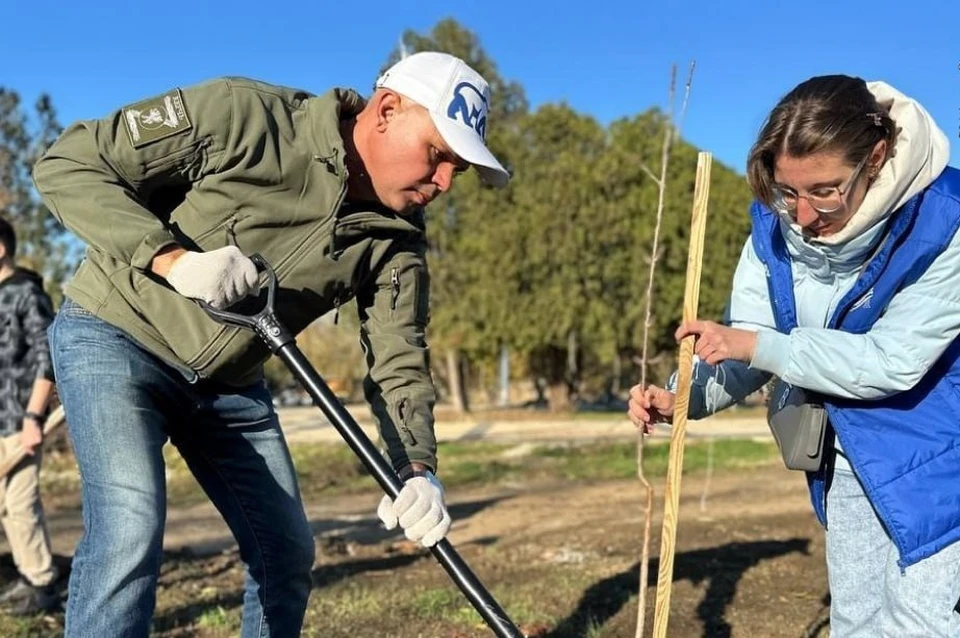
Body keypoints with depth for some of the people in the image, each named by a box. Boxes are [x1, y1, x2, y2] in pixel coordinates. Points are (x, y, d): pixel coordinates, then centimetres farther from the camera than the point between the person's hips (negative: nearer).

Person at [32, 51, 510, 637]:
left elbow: (398, 364, -10)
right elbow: (67, 164, -19)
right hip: (116, 334, -6)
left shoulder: (397, 236, -7)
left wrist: (418, 469, -28)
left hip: (232, 385, 6)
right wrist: (172, 258, -32)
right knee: (131, 528, -25)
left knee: (289, 551, 6)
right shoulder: (239, 115, -24)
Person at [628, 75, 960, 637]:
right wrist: (683, 398, -27)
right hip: (848, 460, 6)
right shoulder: (776, 227, -12)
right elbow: (745, 347, -8)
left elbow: (893, 361, -29)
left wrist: (760, 346, -28)